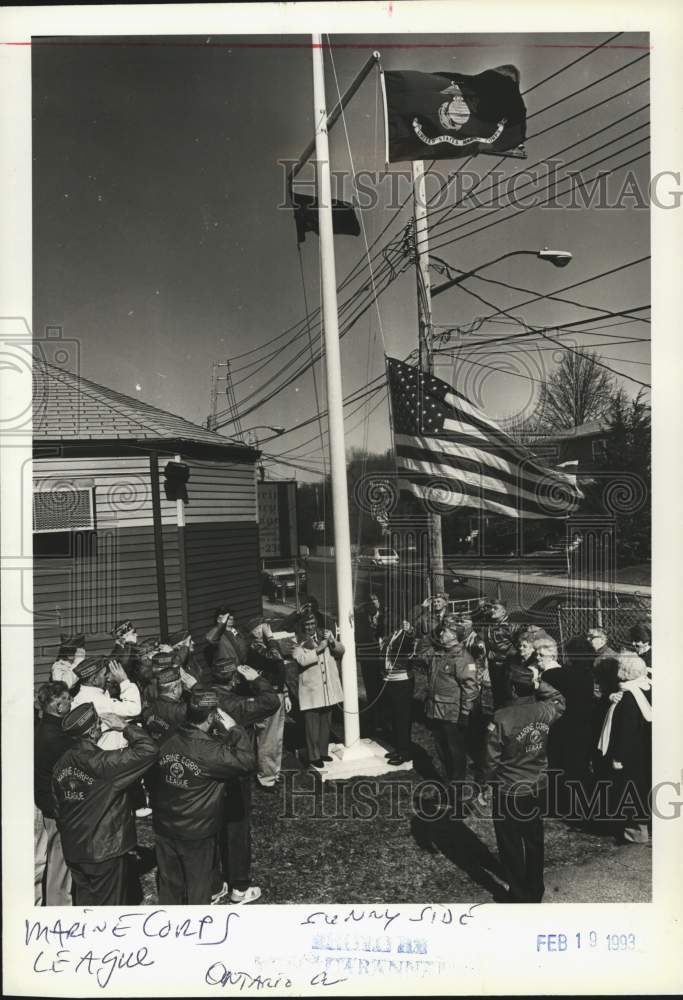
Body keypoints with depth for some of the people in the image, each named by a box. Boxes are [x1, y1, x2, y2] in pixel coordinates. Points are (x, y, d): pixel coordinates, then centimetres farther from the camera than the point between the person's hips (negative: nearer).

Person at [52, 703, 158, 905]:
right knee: (106, 903, 9)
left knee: (83, 899, 22)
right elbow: (147, 749, -29)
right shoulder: (102, 763, -25)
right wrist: (125, 726, -17)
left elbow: (57, 806, 9)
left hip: (73, 850, 7)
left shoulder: (61, 764, -3)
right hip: (104, 849, -7)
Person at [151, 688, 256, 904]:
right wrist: (234, 729, -17)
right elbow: (247, 761, -24)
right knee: (198, 888, 17)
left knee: (169, 884, 22)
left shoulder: (165, 742, -9)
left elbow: (152, 780, 4)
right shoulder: (210, 752, -26)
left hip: (164, 829, 5)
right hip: (197, 835, -5)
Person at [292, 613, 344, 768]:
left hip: (329, 690, 5)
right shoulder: (298, 642, -6)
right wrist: (319, 648, -22)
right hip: (311, 691, -5)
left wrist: (332, 642, -15)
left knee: (326, 723, 16)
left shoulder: (326, 636, 10)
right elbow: (301, 659, -21)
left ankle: (323, 752, 29)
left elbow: (340, 651, 4)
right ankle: (313, 756, 10)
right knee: (312, 726, -1)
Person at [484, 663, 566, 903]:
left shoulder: (502, 718, -25)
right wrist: (538, 683, 0)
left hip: (509, 793, -5)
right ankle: (535, 891, 38)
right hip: (538, 790, 5)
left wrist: (492, 778, 4)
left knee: (511, 847, 14)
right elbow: (559, 700, 14)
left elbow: (492, 759, -17)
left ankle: (519, 896, 26)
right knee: (534, 841, 22)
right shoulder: (544, 711, -12)